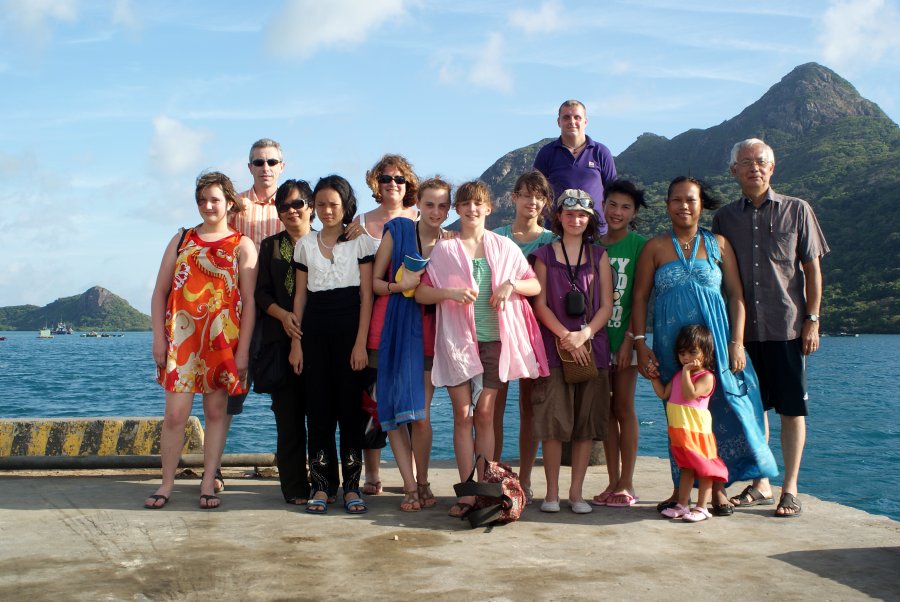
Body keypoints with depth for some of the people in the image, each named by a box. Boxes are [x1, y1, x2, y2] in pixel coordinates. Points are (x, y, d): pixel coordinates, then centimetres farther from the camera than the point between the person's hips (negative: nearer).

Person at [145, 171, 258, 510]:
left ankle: (208, 484, 13)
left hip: (222, 339, -1)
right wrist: (159, 338, 0)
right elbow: (159, 292, 10)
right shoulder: (181, 240, 12)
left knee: (216, 412, 5)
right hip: (180, 338, 1)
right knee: (175, 413, -2)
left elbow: (249, 301, 0)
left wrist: (243, 350, -7)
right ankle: (167, 484, 9)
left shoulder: (242, 246, 5)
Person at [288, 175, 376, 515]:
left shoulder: (360, 242, 2)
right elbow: (300, 296, 11)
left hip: (349, 327, -2)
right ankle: (322, 486, 9)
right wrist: (296, 342, 4)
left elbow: (366, 295, -2)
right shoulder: (305, 245, 11)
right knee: (318, 407, 2)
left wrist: (361, 342, -9)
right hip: (315, 330, 3)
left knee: (350, 405, -1)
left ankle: (351, 486, 7)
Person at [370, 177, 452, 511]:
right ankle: (410, 487, 8)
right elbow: (374, 281, 0)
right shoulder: (397, 232, 1)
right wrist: (400, 286, -16)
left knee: (421, 415, -3)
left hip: (431, 332, 1)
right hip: (397, 330, -1)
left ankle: (422, 483, 16)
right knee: (395, 409, -3)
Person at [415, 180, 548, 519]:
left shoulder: (503, 247, 10)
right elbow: (420, 293, 0)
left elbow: (535, 286, 10)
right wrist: (451, 293, -17)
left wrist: (511, 284, -10)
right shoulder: (444, 249, 5)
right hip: (457, 339, -1)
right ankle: (467, 493, 0)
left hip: (494, 339, 1)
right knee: (462, 414, -3)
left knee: (485, 415, 3)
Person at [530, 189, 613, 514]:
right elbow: (540, 304, 0)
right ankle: (552, 491, 5)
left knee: (587, 421, 2)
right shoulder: (544, 255, 7)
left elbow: (607, 305, 4)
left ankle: (576, 491, 10)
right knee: (552, 421, -5)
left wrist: (584, 334, -12)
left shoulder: (599, 256, 10)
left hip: (592, 346, 2)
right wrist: (565, 336, -13)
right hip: (554, 347, -2)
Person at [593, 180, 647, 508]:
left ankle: (627, 484, 8)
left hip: (624, 337, -4)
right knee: (605, 409, 7)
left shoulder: (639, 245, -4)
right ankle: (613, 481, 15)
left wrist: (629, 340, -14)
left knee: (623, 408, 0)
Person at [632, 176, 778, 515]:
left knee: (719, 408, -4)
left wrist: (737, 342, -4)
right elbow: (640, 297, 5)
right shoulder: (655, 247, 7)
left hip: (714, 338, 0)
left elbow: (736, 295, 6)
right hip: (671, 344, 0)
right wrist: (640, 344, -4)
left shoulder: (718, 244, 8)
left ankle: (717, 488, 8)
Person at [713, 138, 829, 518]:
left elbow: (812, 268, 3)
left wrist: (812, 319, -4)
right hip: (742, 329, 2)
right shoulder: (725, 218, 9)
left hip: (788, 326, -2)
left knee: (792, 409, 1)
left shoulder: (796, 210, 4)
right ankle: (759, 485, 19)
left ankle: (790, 490, 9)